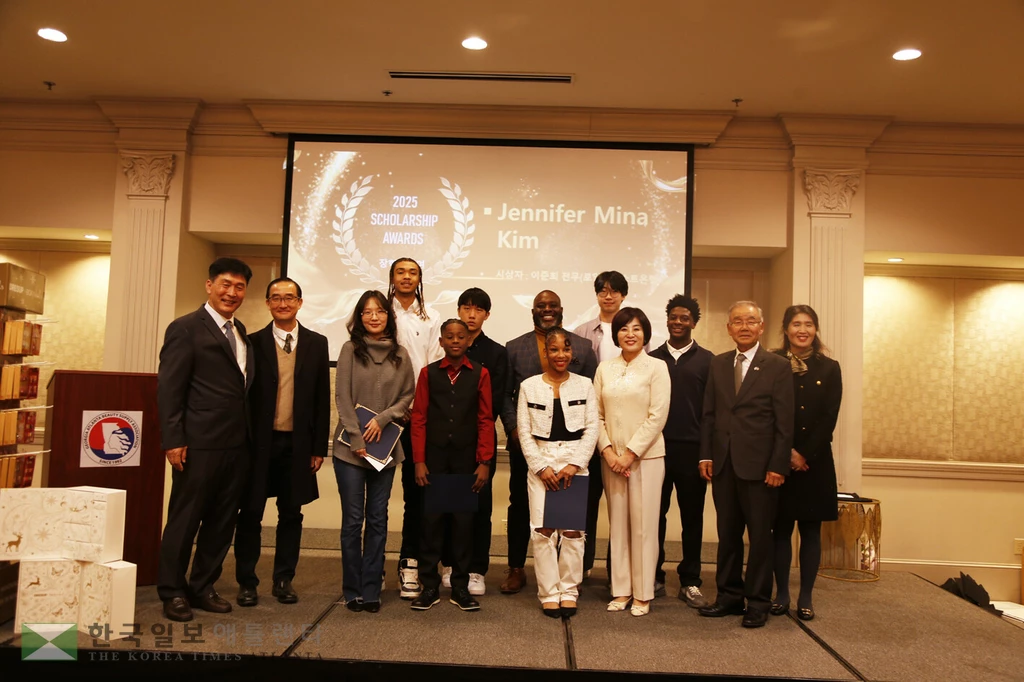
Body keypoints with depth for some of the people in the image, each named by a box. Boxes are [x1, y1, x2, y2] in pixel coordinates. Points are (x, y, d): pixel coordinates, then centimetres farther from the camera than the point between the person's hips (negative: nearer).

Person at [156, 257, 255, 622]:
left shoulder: (241, 333, 16)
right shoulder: (186, 328, -5)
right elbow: (168, 387, -9)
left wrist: (250, 435, 9)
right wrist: (173, 440, -15)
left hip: (237, 444, 7)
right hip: (200, 443, -7)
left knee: (222, 521, 13)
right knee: (185, 519, 5)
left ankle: (202, 587, 27)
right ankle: (172, 592, 20)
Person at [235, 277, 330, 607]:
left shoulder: (317, 343, 5)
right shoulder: (253, 342, 2)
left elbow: (322, 398, 5)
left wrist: (319, 447, 2)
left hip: (297, 443, 1)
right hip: (259, 441, -1)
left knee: (291, 514, 9)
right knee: (251, 512, 6)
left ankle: (284, 580, 22)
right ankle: (246, 582, 19)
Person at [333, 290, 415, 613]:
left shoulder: (400, 354, 4)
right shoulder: (350, 349, -1)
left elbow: (408, 395, 6)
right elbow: (342, 398, -4)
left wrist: (383, 418, -10)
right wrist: (357, 440, -10)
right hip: (350, 446, -2)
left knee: (377, 519, 7)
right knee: (353, 519, 3)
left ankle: (371, 590, 17)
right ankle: (352, 589, 15)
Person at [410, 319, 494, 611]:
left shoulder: (480, 374, 2)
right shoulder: (429, 373, 4)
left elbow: (486, 420, 1)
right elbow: (419, 418, 2)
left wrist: (484, 462, -3)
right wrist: (419, 461, -4)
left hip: (466, 458, 0)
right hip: (434, 457, 0)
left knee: (464, 520, 6)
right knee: (431, 518, 4)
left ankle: (460, 587, 17)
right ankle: (429, 586, 15)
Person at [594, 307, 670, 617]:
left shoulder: (657, 367, -2)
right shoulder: (605, 368, 7)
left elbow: (657, 416, -8)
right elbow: (596, 414, 6)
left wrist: (630, 452, -12)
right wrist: (607, 451, -6)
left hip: (645, 455, -3)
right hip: (611, 457, 3)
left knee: (643, 524, 1)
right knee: (617, 523, 8)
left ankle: (643, 593, 12)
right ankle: (621, 590, 18)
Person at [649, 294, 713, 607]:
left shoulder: (707, 360, 3)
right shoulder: (652, 358, 8)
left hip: (692, 449, -1)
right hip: (656, 447, 1)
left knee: (692, 517, 7)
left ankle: (690, 582, 18)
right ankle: (653, 577, 19)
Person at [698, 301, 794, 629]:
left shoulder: (778, 367, -2)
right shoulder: (718, 364, 10)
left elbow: (784, 422, -6)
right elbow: (709, 414, 10)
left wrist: (778, 466, -11)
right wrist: (706, 455, 3)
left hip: (758, 466, -4)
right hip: (723, 464, 4)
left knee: (760, 535, 5)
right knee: (727, 534, 12)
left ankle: (758, 602, 17)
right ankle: (729, 596, 23)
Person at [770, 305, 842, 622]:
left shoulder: (829, 368, 5)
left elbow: (829, 419, -1)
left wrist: (805, 455, -9)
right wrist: (787, 452, -11)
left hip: (815, 461, 1)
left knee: (810, 530, 6)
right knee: (781, 528, 4)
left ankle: (806, 597, 14)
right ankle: (781, 594, 14)